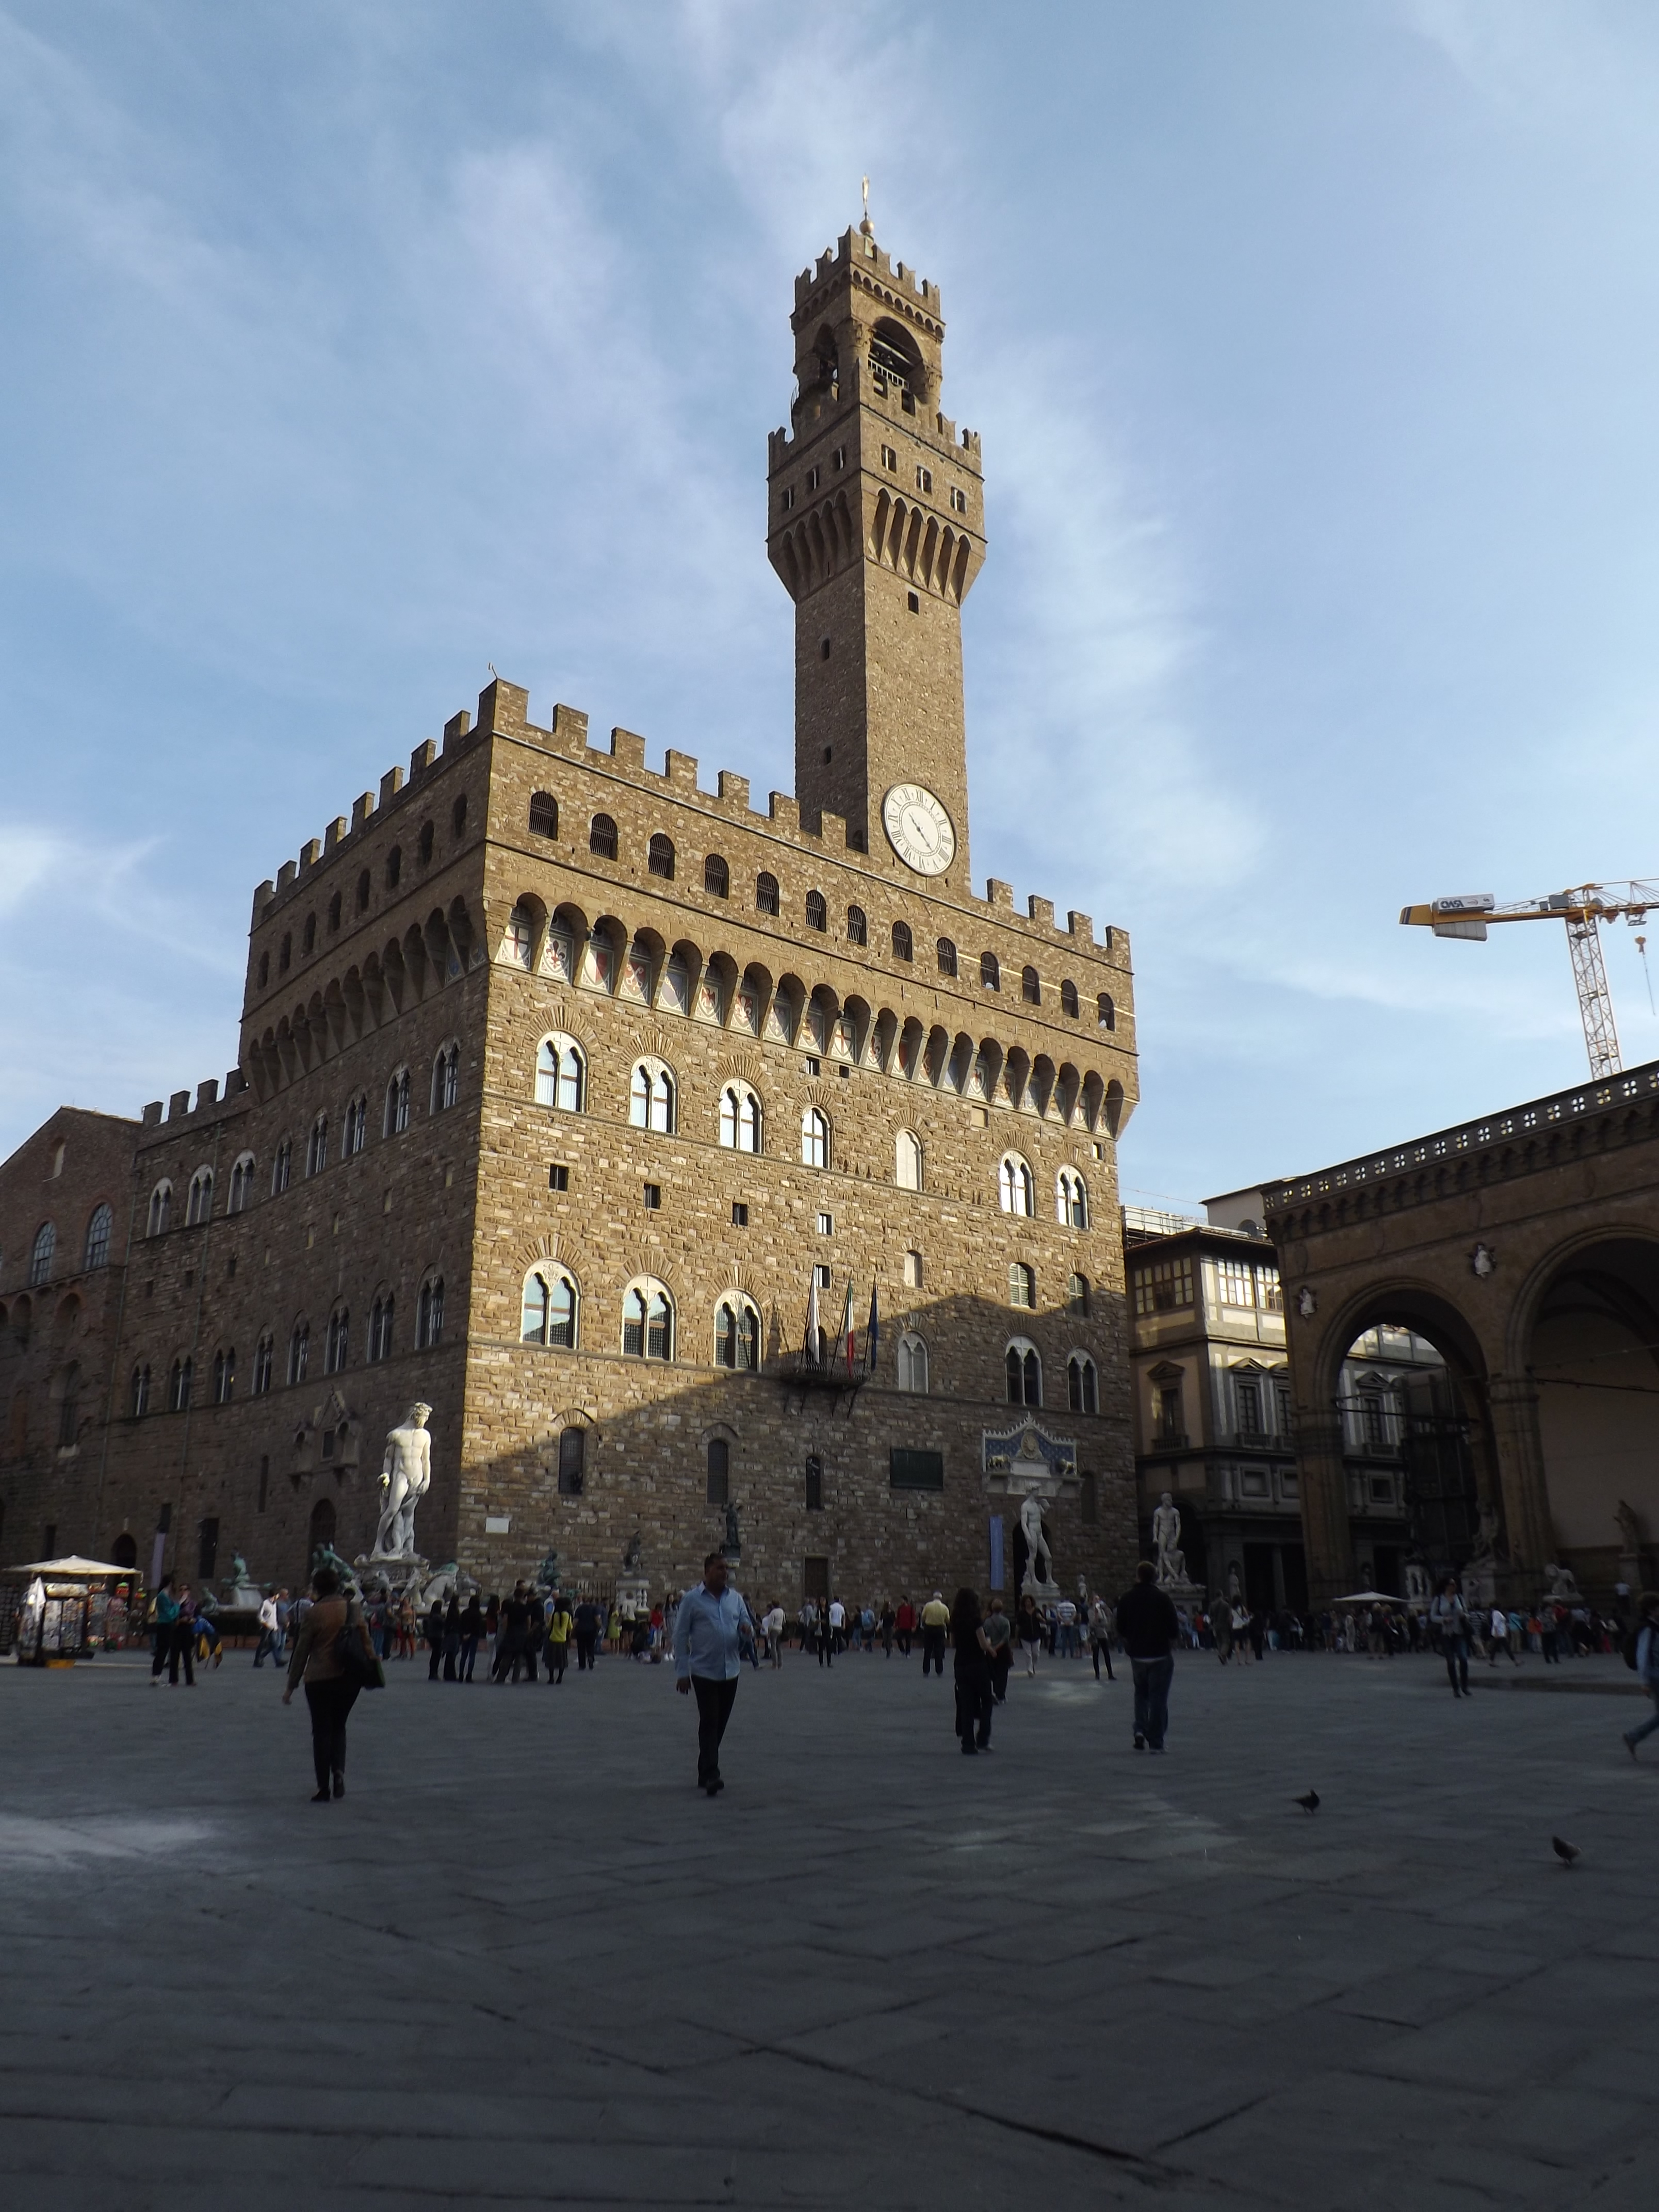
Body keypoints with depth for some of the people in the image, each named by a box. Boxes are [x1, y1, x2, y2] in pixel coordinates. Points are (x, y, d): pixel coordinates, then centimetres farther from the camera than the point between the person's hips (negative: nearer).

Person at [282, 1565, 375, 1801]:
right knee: (338, 1727, 19)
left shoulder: (314, 1613, -8)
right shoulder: (354, 1609, 2)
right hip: (349, 1679, 3)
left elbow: (301, 1651, -4)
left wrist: (291, 1686, 2)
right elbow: (366, 1642, 4)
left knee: (322, 1731, 7)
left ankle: (323, 1787, 6)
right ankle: (339, 1771, -2)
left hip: (319, 1680, -3)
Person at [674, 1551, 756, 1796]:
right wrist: (682, 1672, -9)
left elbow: (748, 1626, 14)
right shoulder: (692, 1600, -4)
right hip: (704, 1672, -5)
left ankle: (705, 1773, 23)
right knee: (709, 1724, -10)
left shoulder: (735, 1598, 9)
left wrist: (747, 1629, -12)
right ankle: (710, 1776, -12)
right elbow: (680, 1636, -4)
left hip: (730, 1672, 5)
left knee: (720, 1724, 11)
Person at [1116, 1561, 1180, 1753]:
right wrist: (1169, 1638, 9)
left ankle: (1140, 1730, 4)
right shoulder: (1161, 1598, -12)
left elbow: (1121, 1629, 3)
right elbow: (1174, 1629, -12)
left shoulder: (1126, 1599, -1)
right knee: (1158, 1697, 4)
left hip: (1136, 1656, 3)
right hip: (1160, 1655, -3)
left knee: (1141, 1694, 21)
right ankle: (1155, 1742, 3)